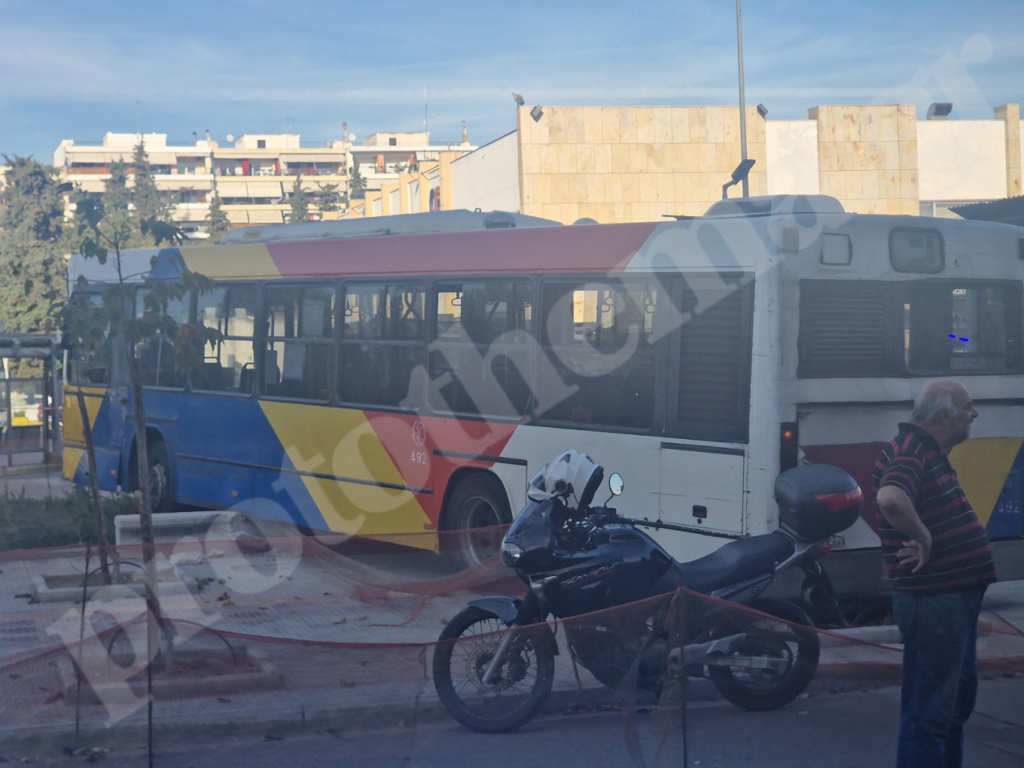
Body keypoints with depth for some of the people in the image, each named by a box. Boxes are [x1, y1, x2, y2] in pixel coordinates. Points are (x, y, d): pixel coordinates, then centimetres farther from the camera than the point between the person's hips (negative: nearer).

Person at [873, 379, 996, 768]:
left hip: (955, 594, 11)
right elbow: (890, 498, -40)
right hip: (932, 600, -11)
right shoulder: (910, 452, -19)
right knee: (929, 708, -5)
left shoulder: (931, 452, 14)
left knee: (958, 696, 22)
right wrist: (922, 538, -26)